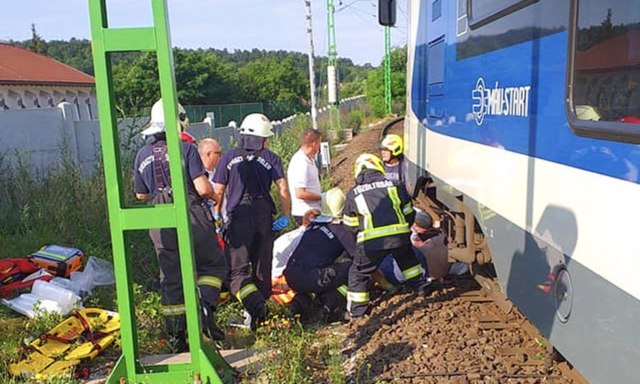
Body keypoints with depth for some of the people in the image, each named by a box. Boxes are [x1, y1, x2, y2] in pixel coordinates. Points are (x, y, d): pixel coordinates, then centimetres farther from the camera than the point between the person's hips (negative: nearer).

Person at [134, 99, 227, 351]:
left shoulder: (143, 155, 7)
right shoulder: (186, 149, -9)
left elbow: (141, 194, 14)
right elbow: (203, 189, -15)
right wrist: (213, 194, 7)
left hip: (161, 224, 5)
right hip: (192, 218, -4)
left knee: (170, 278, 12)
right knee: (213, 264, 15)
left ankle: (176, 336, 16)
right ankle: (205, 307, -6)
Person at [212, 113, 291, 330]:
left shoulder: (229, 158, 6)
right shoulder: (271, 159, 5)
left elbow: (218, 192, 5)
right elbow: (283, 189, -5)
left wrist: (216, 215, 17)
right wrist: (286, 216, 2)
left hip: (238, 218, -1)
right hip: (264, 218, 2)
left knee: (239, 270, -1)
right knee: (262, 267, 15)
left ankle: (255, 304, -23)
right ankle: (261, 305, 24)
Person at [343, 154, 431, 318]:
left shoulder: (353, 194, 12)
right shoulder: (393, 186, 14)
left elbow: (350, 226, 19)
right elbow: (409, 214, 20)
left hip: (371, 242, -2)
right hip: (400, 236, 3)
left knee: (358, 273, 13)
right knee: (408, 259, 34)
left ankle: (356, 310, 15)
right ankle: (420, 286, 40)